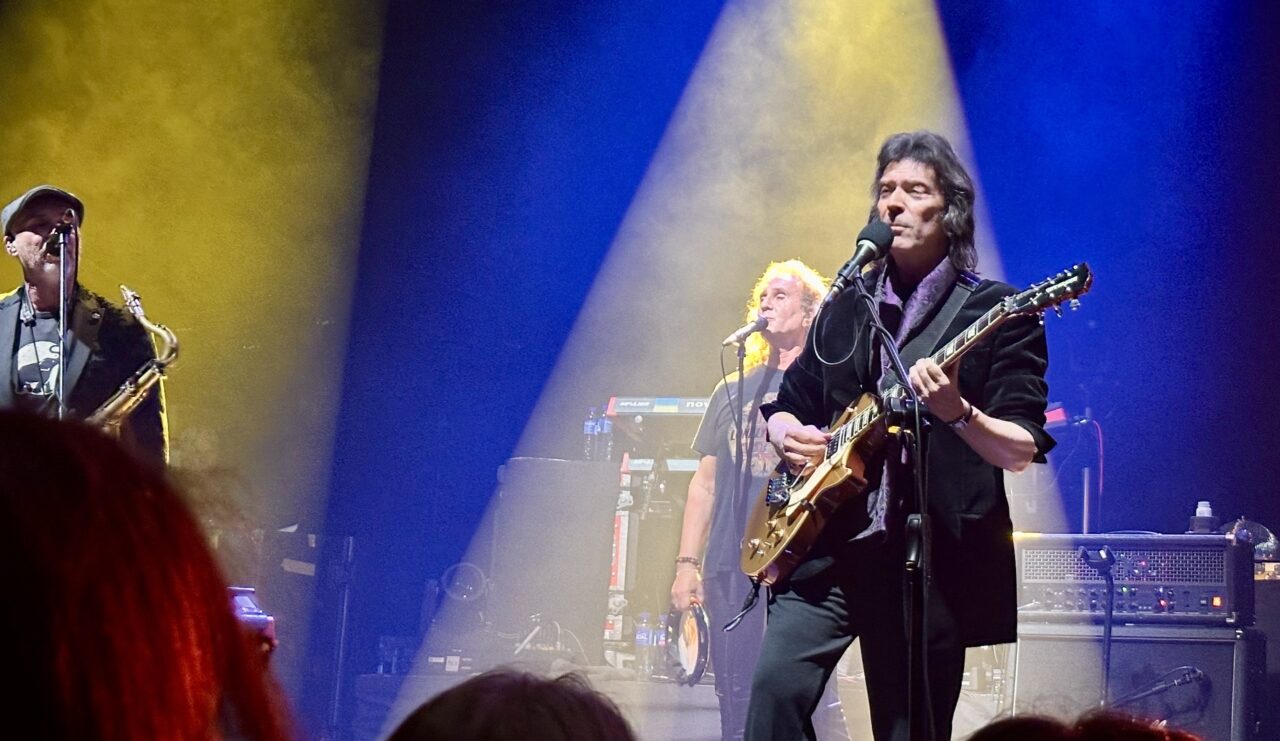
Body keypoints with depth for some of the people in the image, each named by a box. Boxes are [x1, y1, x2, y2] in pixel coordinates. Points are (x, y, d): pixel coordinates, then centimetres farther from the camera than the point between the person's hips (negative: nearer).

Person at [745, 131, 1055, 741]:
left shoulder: (997, 313, -1)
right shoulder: (847, 307, 15)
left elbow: (1021, 450, -7)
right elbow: (785, 405, 24)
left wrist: (956, 413, -26)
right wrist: (787, 432, 1)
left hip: (934, 559, -4)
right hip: (826, 545, 4)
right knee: (777, 688, -16)